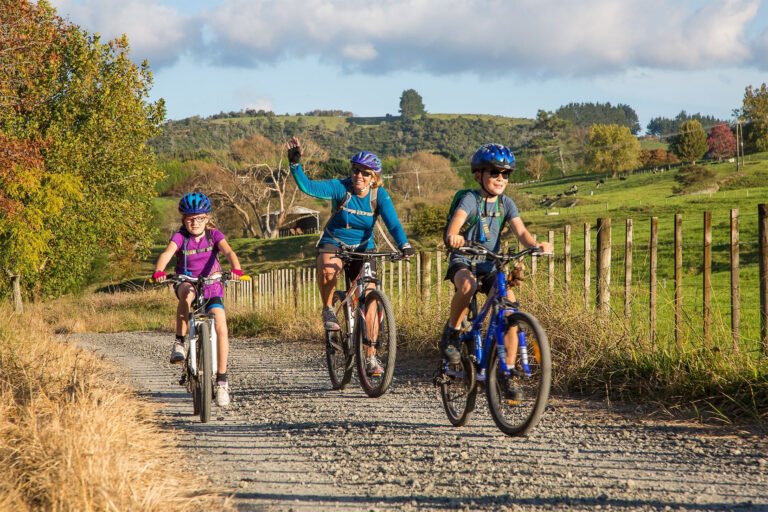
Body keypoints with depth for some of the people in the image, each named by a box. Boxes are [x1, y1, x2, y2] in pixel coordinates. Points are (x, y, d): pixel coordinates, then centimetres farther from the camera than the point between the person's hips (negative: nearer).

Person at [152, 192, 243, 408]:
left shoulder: (214, 235, -5)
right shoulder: (180, 237, -8)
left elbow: (229, 252, -22)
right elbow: (167, 254, -26)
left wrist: (236, 270, -44)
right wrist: (159, 272, -47)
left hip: (212, 287, 1)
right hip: (186, 283, -1)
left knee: (221, 327, -19)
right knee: (187, 294, -40)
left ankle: (222, 380, -11)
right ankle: (180, 341, -23)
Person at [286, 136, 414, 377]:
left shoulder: (379, 195, -12)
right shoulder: (341, 188, -17)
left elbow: (392, 222, -24)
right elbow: (307, 187, -28)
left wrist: (404, 245, -42)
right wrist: (295, 163, -43)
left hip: (363, 248, 2)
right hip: (334, 242, -2)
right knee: (327, 268, -39)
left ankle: (371, 358, 4)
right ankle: (328, 309, -11)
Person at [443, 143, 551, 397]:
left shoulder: (506, 204, 4)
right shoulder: (471, 199, -10)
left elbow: (520, 231, -10)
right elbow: (456, 221, -29)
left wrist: (536, 245, -32)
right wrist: (453, 236, -53)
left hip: (491, 266, 4)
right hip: (463, 262, -4)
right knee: (467, 284, -39)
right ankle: (452, 332, -14)